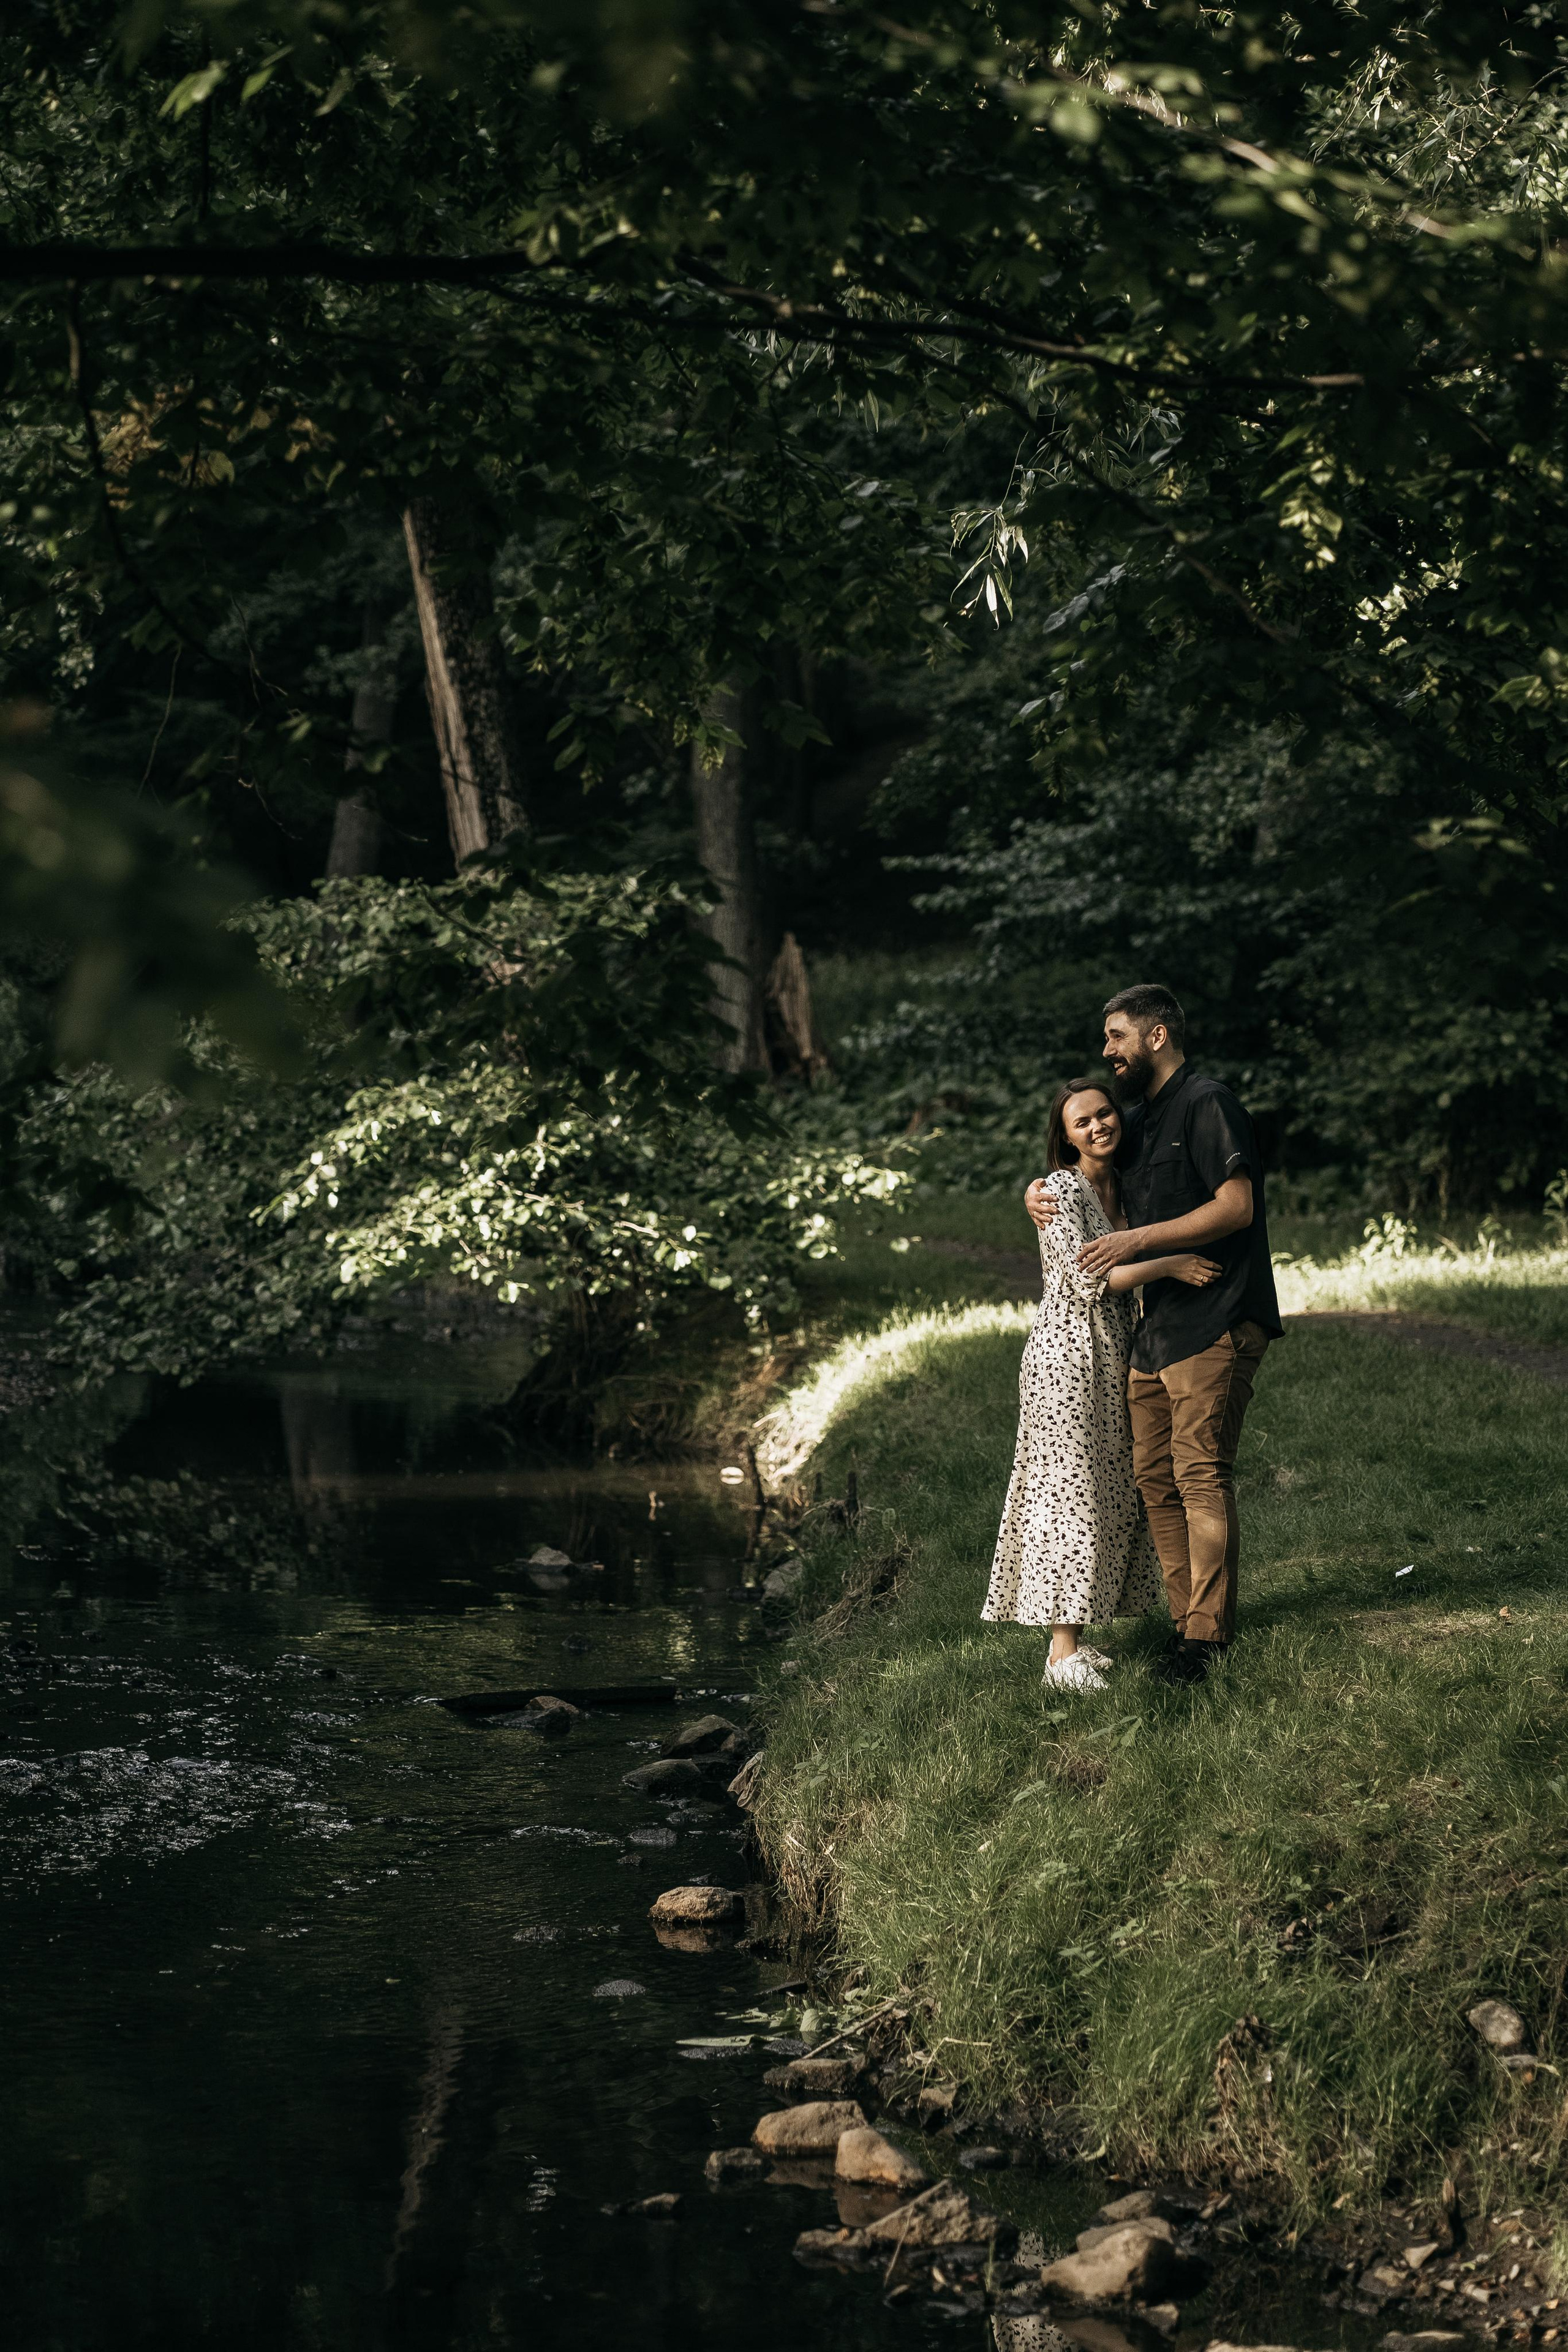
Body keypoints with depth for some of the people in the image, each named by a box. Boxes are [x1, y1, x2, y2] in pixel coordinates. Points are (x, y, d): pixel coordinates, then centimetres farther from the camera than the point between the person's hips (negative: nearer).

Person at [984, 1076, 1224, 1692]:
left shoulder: (1119, 1188, 12)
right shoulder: (1062, 1191, -12)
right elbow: (1087, 1279, -20)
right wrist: (1169, 1265, -18)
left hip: (1112, 1359, 9)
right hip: (1068, 1356, -9)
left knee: (1109, 1497, 9)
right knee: (1068, 1495, -9)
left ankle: (1074, 1640, 14)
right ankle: (1062, 1652, -8)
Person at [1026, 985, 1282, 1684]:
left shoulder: (1207, 1104, -7)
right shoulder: (1139, 1123, 20)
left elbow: (1236, 1206, -16)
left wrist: (1137, 1240, -18)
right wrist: (1041, 1191, 10)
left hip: (1216, 1322, -9)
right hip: (1156, 1325, 9)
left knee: (1202, 1474, -12)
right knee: (1153, 1475, 6)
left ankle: (1208, 1635, -11)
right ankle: (1184, 1621, 11)